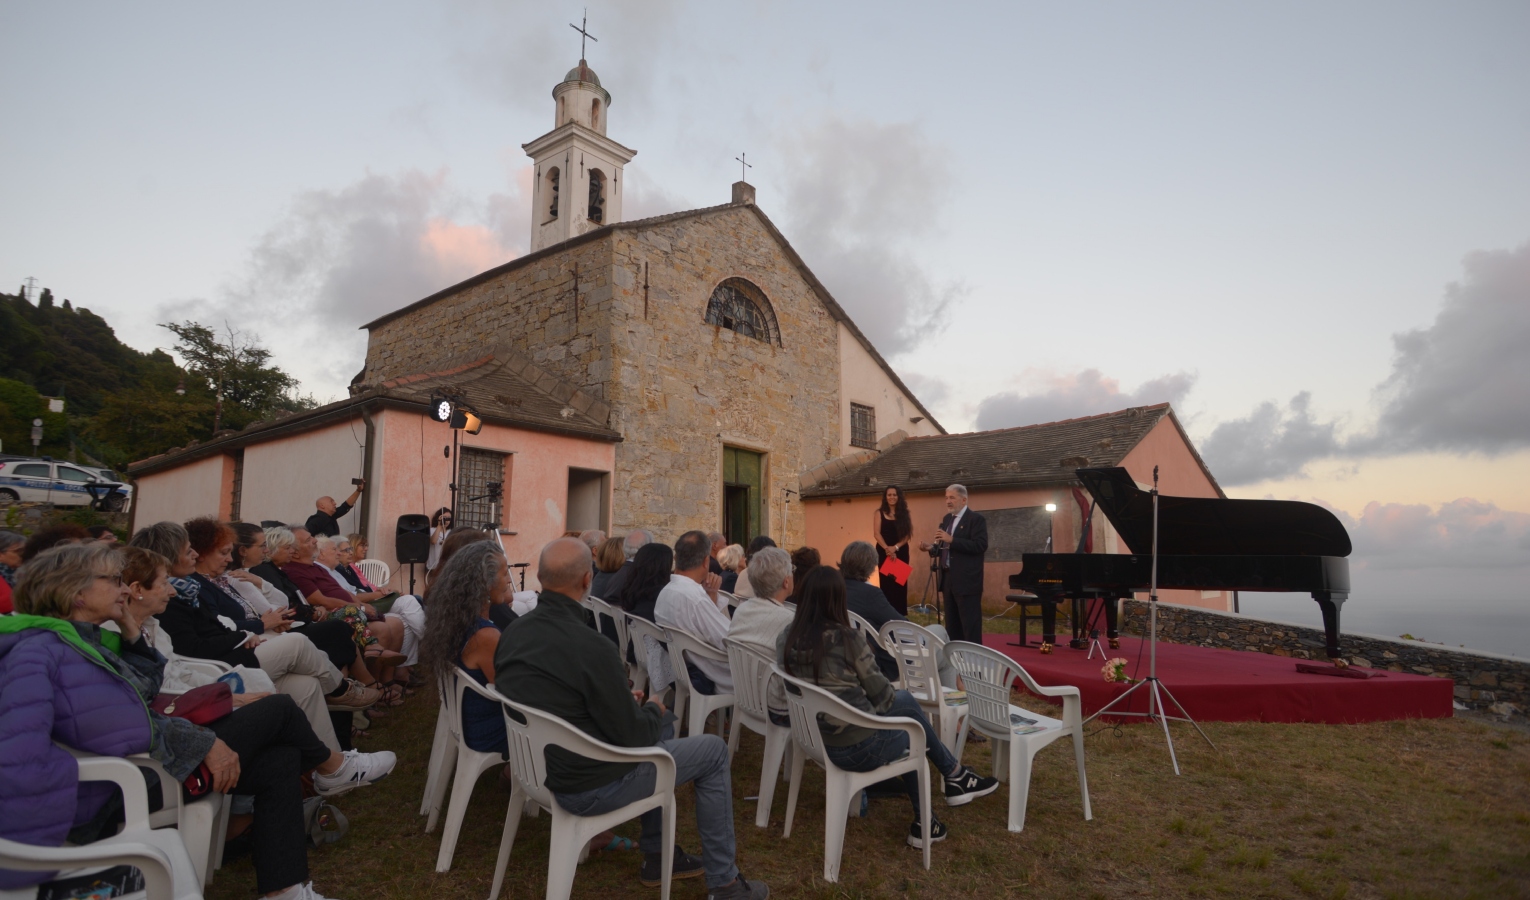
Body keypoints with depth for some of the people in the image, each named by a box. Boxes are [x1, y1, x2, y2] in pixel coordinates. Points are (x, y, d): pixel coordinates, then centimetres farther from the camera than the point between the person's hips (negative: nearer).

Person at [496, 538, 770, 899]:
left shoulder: (512, 632, -5)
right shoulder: (591, 646, -29)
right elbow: (634, 737, -20)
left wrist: (625, 701, 9)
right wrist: (654, 709, 1)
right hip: (589, 786, -8)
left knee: (662, 726, 27)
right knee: (714, 750, 8)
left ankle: (656, 855, 35)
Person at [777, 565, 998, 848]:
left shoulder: (786, 640, -5)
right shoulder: (847, 641, -21)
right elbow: (883, 696, -9)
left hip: (815, 740, 6)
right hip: (858, 747, -5)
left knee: (905, 701, 23)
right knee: (906, 704, 21)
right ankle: (956, 776, 39)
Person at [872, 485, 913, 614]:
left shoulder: (904, 513, 8)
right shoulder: (880, 512, 4)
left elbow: (908, 534, 0)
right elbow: (876, 533, -4)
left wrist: (895, 547, -14)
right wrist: (887, 549, -17)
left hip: (901, 552, 1)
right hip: (884, 552, -1)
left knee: (900, 583, 0)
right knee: (886, 584, -2)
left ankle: (901, 617, 6)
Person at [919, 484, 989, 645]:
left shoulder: (976, 519, -9)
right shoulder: (947, 519, 16)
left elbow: (981, 546, -21)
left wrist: (952, 540, -25)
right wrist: (931, 547, -1)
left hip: (966, 581, -8)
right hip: (948, 579, 8)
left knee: (970, 625, -4)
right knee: (952, 625, 14)